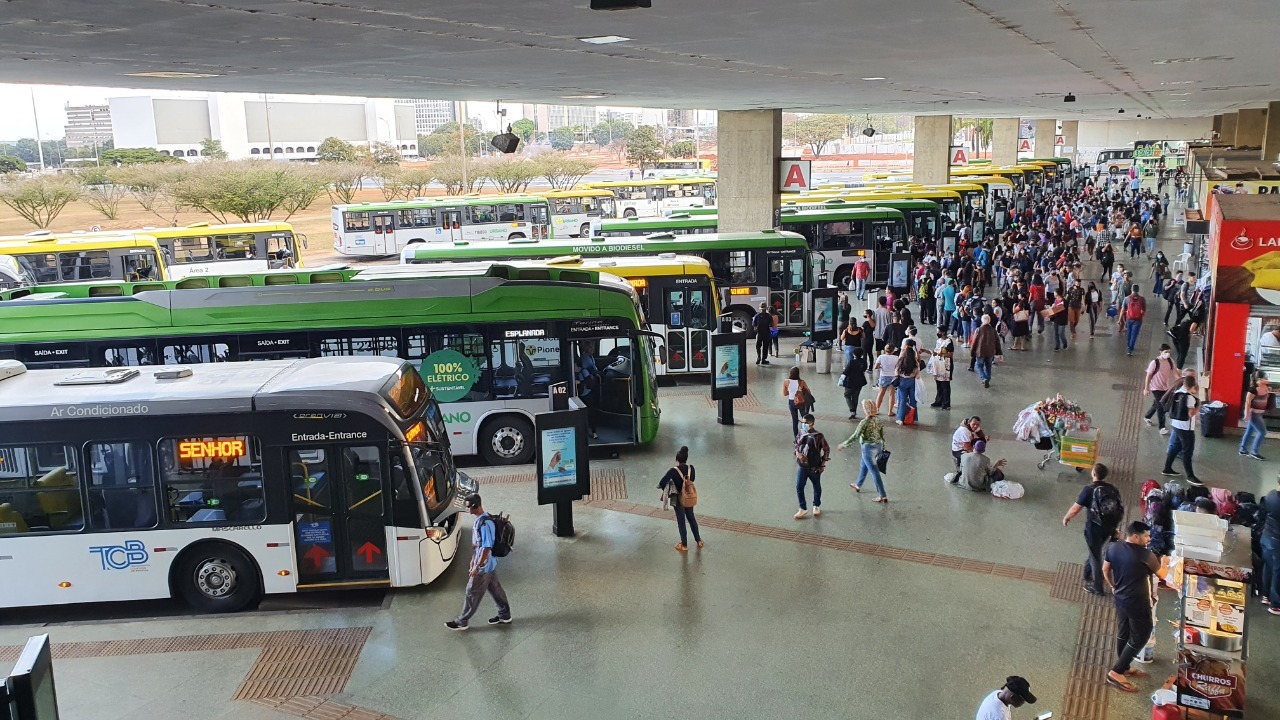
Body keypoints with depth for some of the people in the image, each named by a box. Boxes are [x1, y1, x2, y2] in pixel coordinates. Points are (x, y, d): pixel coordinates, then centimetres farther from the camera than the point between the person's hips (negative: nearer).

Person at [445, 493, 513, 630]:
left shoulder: (484, 524, -28)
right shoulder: (480, 519, 3)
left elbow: (487, 548, -27)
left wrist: (477, 567, -23)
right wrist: (473, 559, 21)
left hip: (483, 567, -9)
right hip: (491, 564, 9)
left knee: (473, 593, 4)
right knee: (495, 589, 20)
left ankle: (462, 622, 17)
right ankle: (505, 616, 32)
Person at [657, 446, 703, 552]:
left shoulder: (674, 471, -23)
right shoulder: (691, 468, -9)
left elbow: (662, 483, -23)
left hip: (678, 499, -4)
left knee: (681, 521, 10)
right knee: (691, 518, 22)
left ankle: (684, 545, 21)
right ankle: (698, 540, 32)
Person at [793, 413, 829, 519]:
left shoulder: (818, 436, -18)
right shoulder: (801, 434, -4)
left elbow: (827, 449, -8)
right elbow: (796, 445, 11)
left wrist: (822, 464, -7)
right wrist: (798, 453, -11)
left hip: (814, 468, -3)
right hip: (802, 466, 4)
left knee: (817, 487, 16)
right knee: (799, 487, 0)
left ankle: (817, 506, 38)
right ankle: (803, 509, 15)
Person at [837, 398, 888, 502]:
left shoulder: (865, 422, -24)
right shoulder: (878, 419, -2)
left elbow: (855, 436, -21)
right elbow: (882, 434, 6)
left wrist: (843, 445, -11)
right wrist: (882, 448, 18)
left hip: (868, 448, -8)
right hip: (878, 446, 8)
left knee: (874, 472, 0)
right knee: (863, 465, 29)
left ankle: (883, 496, 4)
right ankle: (858, 485, 49)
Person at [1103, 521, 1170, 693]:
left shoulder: (1113, 548, -6)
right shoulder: (1146, 555, -25)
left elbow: (1105, 570, 9)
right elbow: (1163, 575, -9)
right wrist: (1164, 563, 12)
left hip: (1120, 599, 7)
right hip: (1138, 604, -7)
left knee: (1123, 633, 21)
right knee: (1139, 638, 6)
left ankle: (1124, 668, 37)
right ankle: (1116, 673, 5)